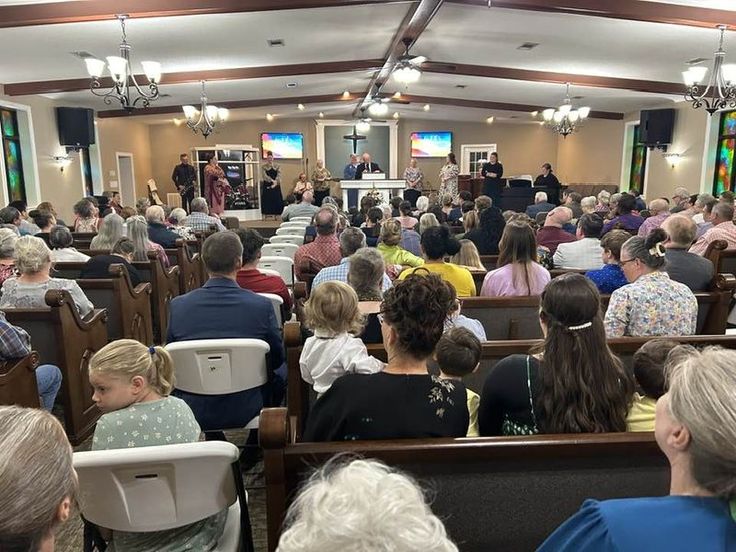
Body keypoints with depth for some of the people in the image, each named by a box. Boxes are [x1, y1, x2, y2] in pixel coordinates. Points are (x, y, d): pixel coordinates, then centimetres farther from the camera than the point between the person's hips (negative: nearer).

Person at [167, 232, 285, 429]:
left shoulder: (178, 305, -11)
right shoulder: (261, 305, -18)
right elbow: (277, 358, -2)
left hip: (193, 412, 2)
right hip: (245, 411, -2)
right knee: (280, 371, 26)